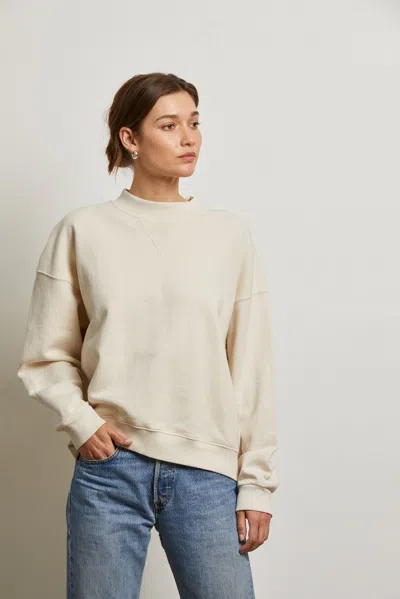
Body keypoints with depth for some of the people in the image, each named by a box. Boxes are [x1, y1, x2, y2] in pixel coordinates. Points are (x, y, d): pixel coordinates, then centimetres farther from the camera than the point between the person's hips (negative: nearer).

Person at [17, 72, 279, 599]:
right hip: (109, 466, 0)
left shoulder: (229, 233, 2)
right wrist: (81, 422, -10)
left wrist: (257, 484, 1)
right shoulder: (82, 232, 0)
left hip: (207, 473, 1)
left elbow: (253, 368, 2)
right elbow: (47, 356, 6)